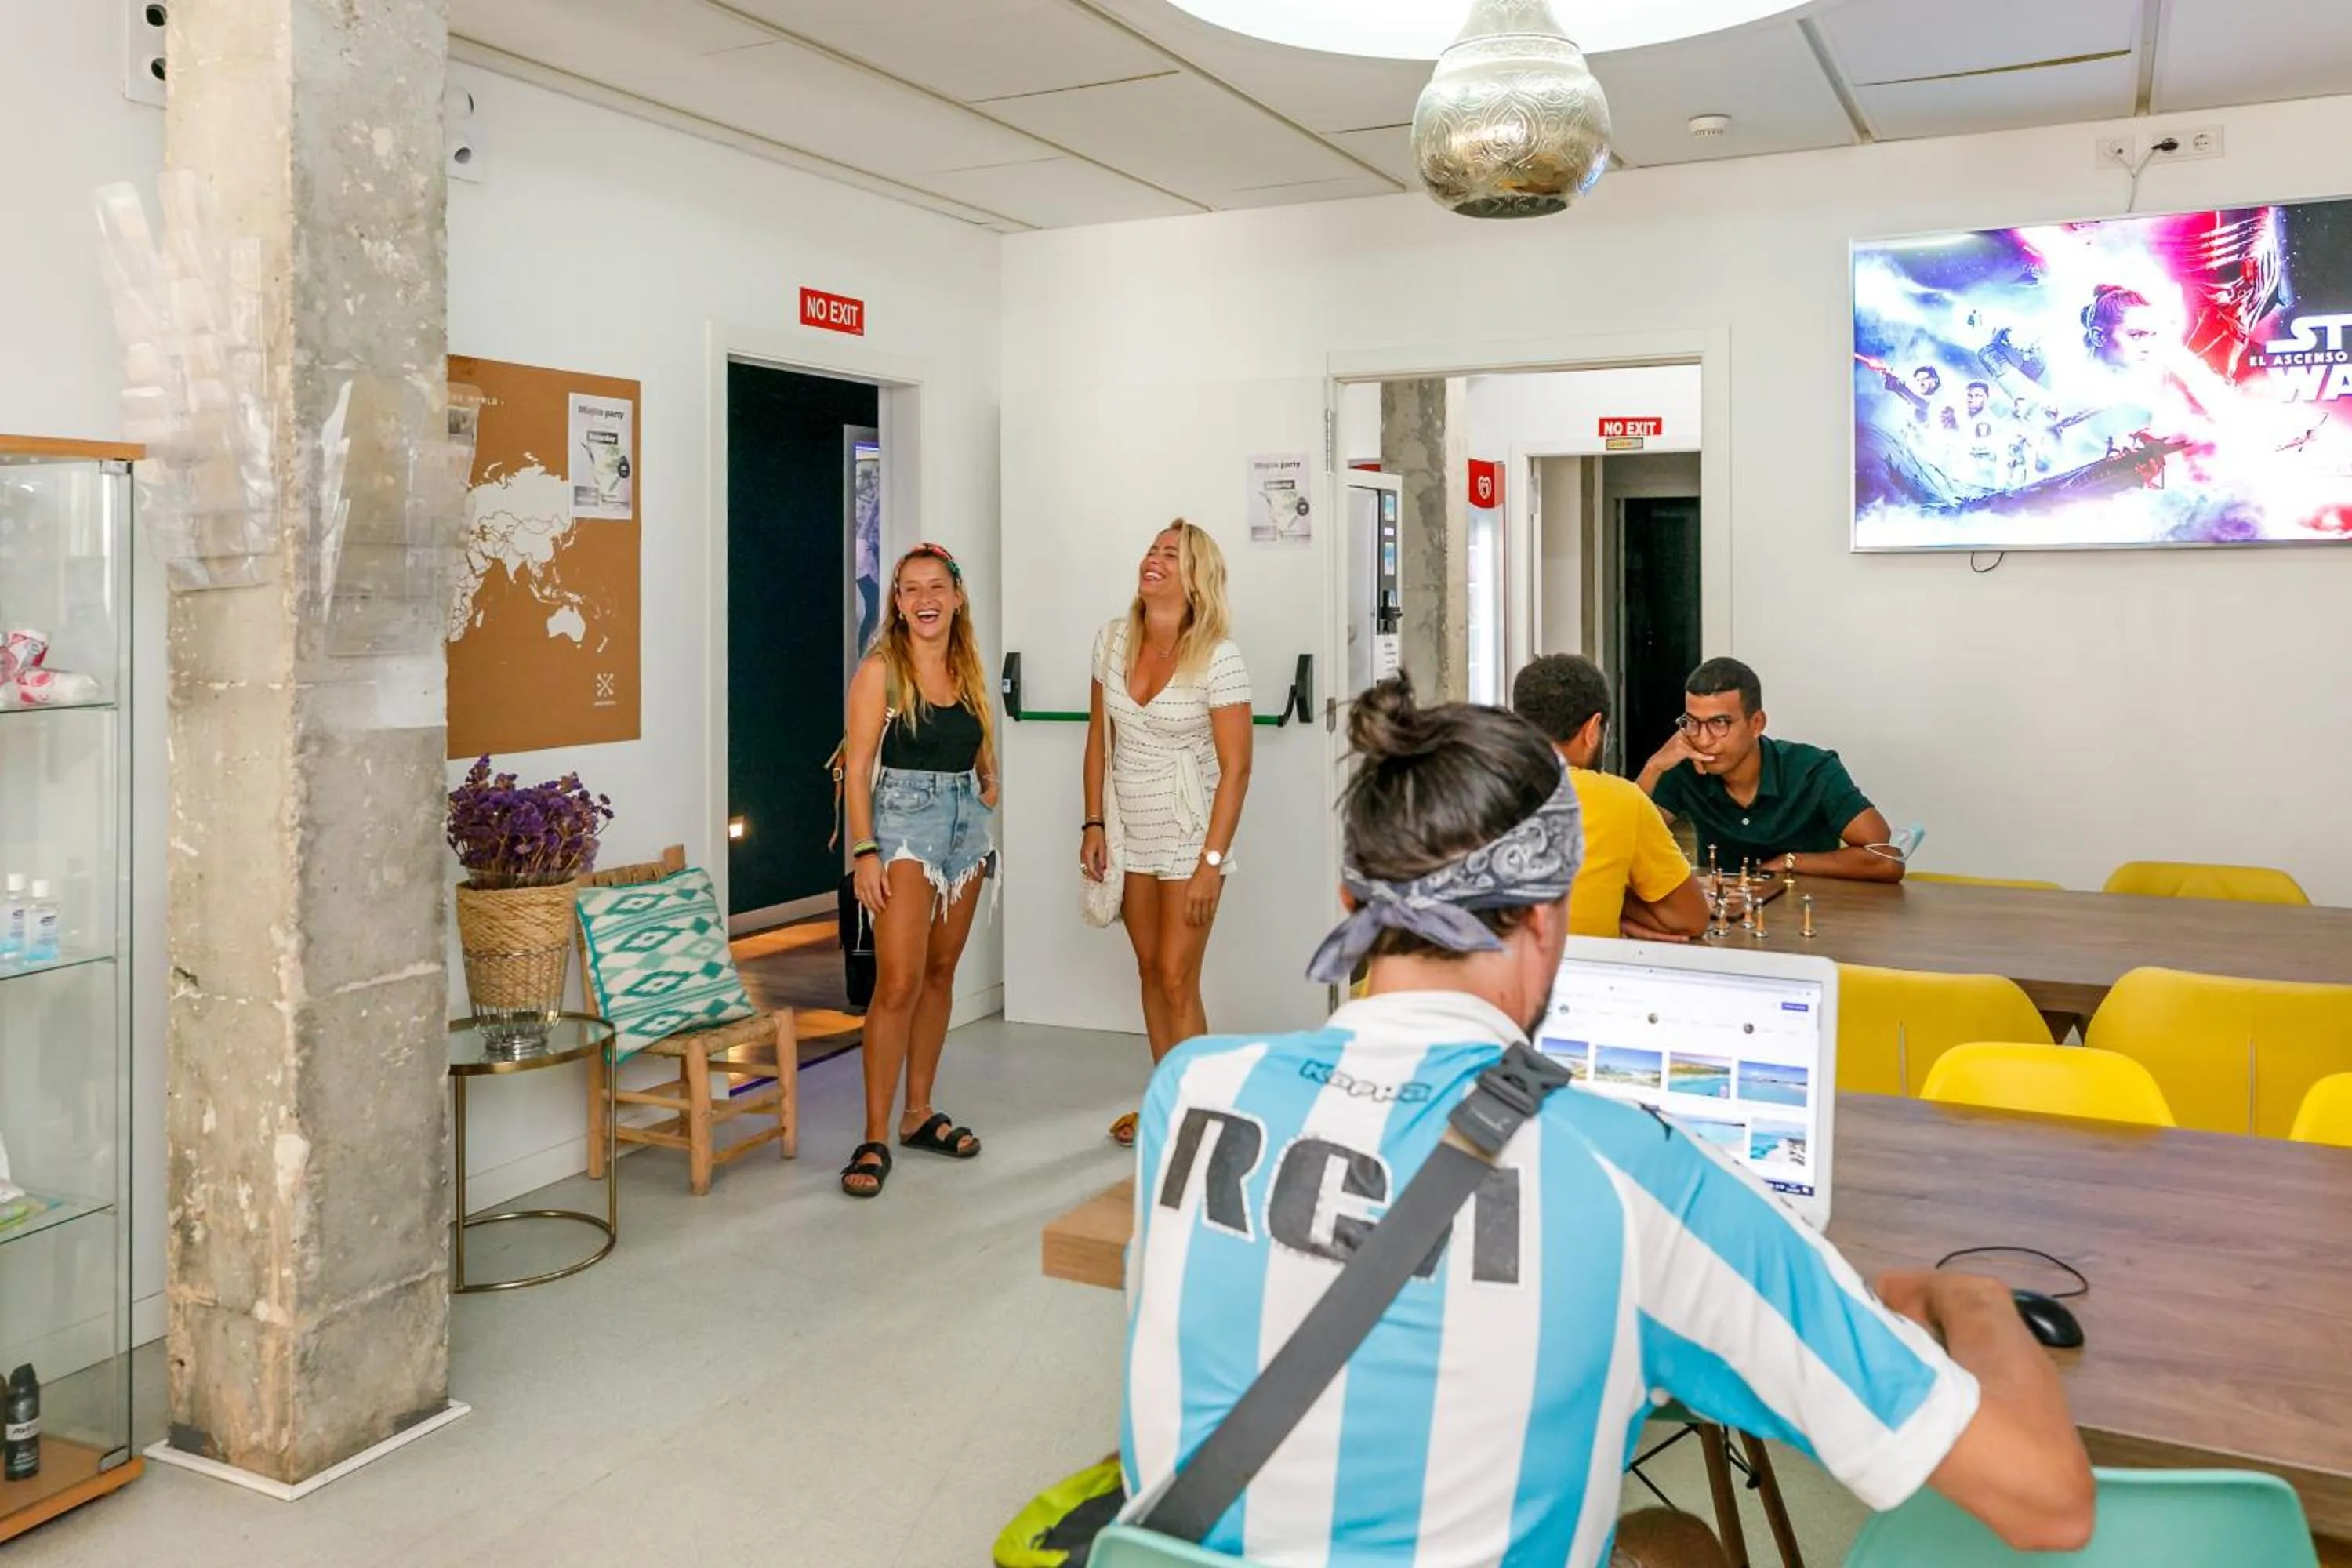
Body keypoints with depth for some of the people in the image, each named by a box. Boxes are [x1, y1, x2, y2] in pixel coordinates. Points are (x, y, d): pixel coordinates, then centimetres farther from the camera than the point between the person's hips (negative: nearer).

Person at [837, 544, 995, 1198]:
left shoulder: (968, 667, 10)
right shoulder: (881, 669, -7)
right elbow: (858, 767, -10)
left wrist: (988, 785, 7)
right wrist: (865, 852, -16)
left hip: (967, 824, 6)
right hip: (904, 823, -6)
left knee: (940, 974, 12)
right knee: (898, 983, -12)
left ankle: (919, 1114, 24)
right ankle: (875, 1139, -5)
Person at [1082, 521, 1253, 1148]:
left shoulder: (1217, 657, -18)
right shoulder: (1113, 640, -2)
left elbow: (1236, 768, -17)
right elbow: (1099, 737, 8)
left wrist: (1212, 862, -20)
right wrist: (1093, 824, 4)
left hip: (1189, 838, -5)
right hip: (1131, 835, 6)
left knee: (1176, 979, -4)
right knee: (1149, 969, 14)